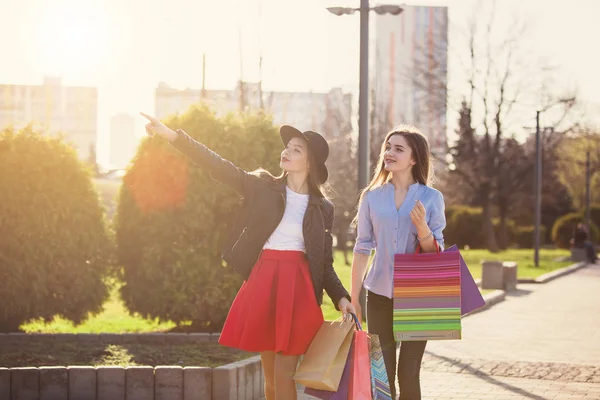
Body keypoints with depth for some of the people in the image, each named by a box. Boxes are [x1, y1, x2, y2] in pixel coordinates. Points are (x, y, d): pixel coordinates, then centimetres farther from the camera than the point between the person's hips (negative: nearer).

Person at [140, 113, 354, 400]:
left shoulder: (323, 208, 7)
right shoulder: (263, 187, 7)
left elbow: (325, 262, 10)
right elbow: (218, 166, -2)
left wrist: (341, 297, -5)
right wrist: (172, 135, -11)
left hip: (298, 286, -1)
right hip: (263, 280, 2)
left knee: (284, 375, -6)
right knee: (270, 376, 7)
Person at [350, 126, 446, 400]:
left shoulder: (431, 198, -1)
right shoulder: (372, 197, 4)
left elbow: (436, 253, 0)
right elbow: (362, 248, 6)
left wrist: (422, 228, -20)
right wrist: (354, 299, 4)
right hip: (380, 295, 1)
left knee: (408, 375, -2)